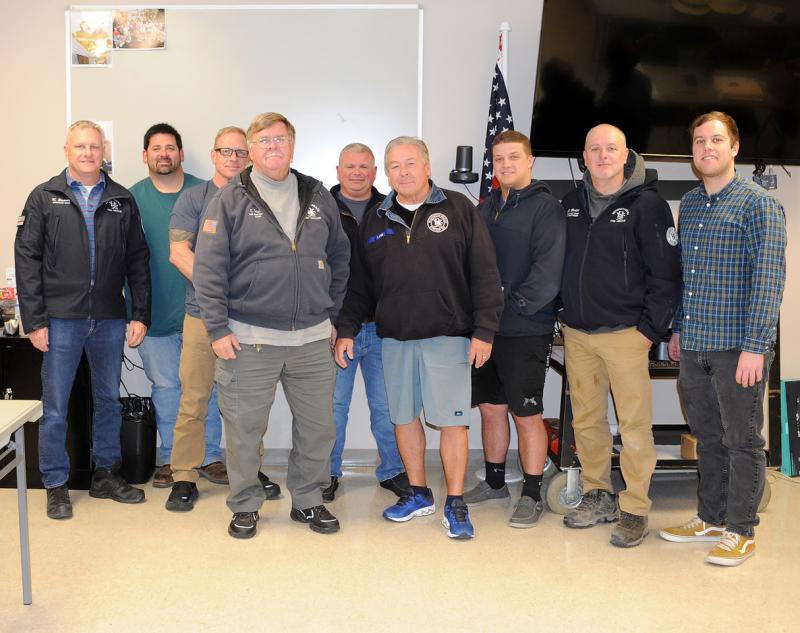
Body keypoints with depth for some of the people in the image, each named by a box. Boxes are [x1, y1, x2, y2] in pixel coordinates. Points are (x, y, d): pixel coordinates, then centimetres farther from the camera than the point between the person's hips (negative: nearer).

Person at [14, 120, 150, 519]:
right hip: (61, 320, -2)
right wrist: (34, 320, -8)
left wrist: (141, 315, 2)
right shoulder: (44, 198, 2)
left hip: (110, 321, 3)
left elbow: (137, 261, 8)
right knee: (55, 408, 4)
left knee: (109, 400, 12)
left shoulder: (122, 200, 8)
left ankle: (106, 475, 26)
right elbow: (27, 260, -2)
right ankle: (56, 486, 17)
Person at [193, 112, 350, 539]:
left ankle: (307, 500, 29)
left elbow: (339, 259, 18)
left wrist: (332, 315, 14)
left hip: (312, 338, 3)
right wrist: (217, 328, -9)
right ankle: (245, 506, 24)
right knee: (244, 428, 5)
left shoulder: (319, 197, 10)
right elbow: (208, 267, -5)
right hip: (249, 339, -3)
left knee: (318, 427, 10)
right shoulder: (230, 200, -1)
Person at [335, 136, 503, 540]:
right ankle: (418, 494, 27)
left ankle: (455, 503, 12)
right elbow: (359, 283, 16)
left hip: (447, 336, -4)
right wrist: (347, 329, 10)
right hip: (394, 337, 4)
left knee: (451, 420, -1)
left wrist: (484, 329, -8)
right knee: (404, 417, 11)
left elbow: (484, 273, -3)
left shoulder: (459, 209, 0)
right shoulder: (376, 222, 12)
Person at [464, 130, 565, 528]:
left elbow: (547, 273, -16)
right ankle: (494, 482, 30)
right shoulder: (485, 209, 14)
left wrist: (511, 305, -17)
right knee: (491, 407, 15)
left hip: (526, 331, -6)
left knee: (527, 414, 0)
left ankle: (532, 495, 12)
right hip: (486, 328, 7)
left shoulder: (545, 208, -7)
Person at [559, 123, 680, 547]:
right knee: (586, 421, 12)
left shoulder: (647, 204, -6)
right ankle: (597, 497, 25)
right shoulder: (571, 203, 11)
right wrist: (563, 313, 11)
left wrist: (651, 328, -10)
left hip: (625, 333, -5)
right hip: (576, 333, 5)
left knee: (634, 425, -1)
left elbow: (665, 272, -7)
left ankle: (635, 510, 10)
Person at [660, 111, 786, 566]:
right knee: (707, 438, 15)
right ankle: (711, 519, 28)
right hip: (694, 345, 7)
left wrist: (755, 346, -19)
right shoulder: (689, 204, 13)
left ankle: (741, 531, 15)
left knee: (742, 441, 4)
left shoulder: (759, 204, -8)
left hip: (737, 346, -6)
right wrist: (678, 329, 16)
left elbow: (769, 277, -14)